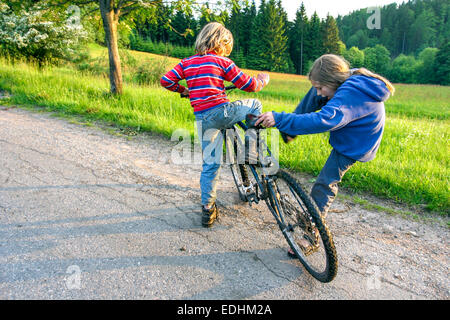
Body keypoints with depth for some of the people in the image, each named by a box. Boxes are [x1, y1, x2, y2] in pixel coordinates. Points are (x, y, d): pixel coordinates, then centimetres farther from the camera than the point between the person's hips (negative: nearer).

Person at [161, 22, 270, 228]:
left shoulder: (187, 63, 14)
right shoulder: (222, 62, 1)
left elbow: (166, 81, 8)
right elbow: (248, 85, 3)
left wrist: (183, 90, 27)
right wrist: (262, 82, 26)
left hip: (202, 119, 5)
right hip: (221, 112, -4)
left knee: (210, 164, 13)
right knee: (254, 105, 22)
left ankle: (208, 210, 17)